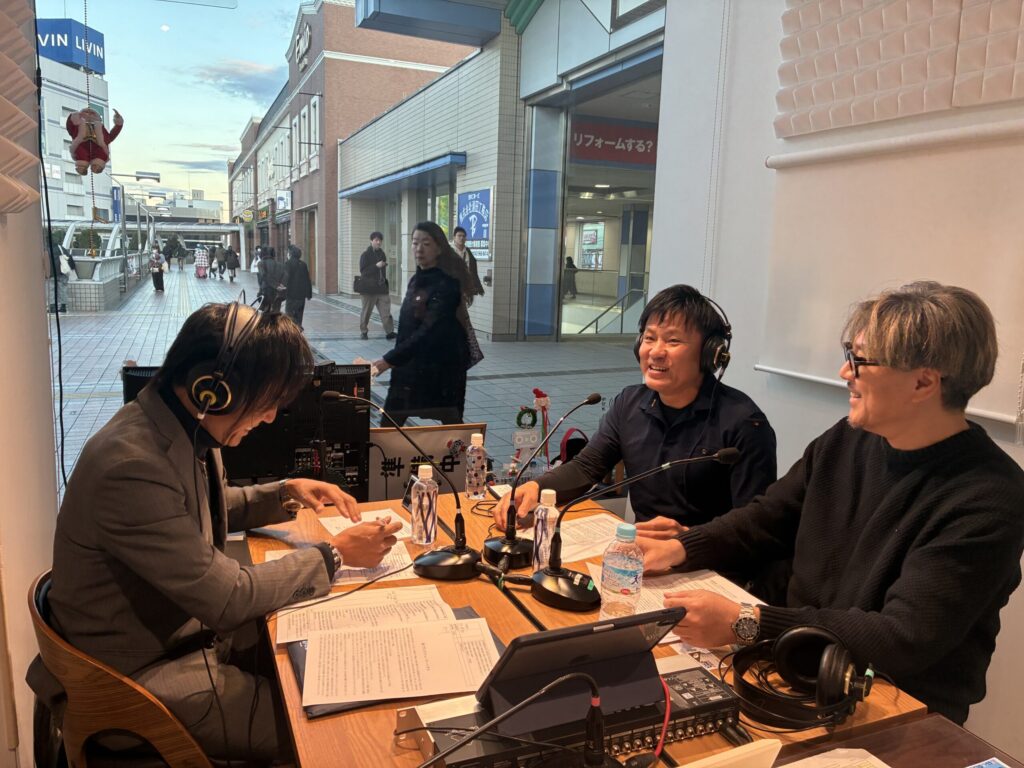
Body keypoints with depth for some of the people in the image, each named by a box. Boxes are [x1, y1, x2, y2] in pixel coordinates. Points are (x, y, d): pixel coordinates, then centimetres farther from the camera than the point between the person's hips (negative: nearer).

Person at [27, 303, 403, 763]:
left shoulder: (184, 428, -4)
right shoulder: (132, 466, -32)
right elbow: (229, 598, -27)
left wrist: (285, 493, 2)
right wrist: (336, 554, -16)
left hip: (188, 633, 9)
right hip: (143, 675, -9)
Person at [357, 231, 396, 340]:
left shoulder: (381, 253, 12)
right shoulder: (365, 254, -7)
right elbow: (363, 271, -13)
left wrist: (386, 284, 17)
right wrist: (376, 266, -22)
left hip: (381, 287, 5)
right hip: (368, 288, -5)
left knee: (386, 311, -5)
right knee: (366, 311, 5)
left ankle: (390, 331, -8)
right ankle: (363, 331, 18)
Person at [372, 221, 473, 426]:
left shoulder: (447, 285, -18)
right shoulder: (415, 280, 8)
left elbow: (429, 331, -26)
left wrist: (389, 361, -30)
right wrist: (393, 360, 10)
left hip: (442, 366, -8)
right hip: (410, 363, 8)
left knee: (450, 422, 6)